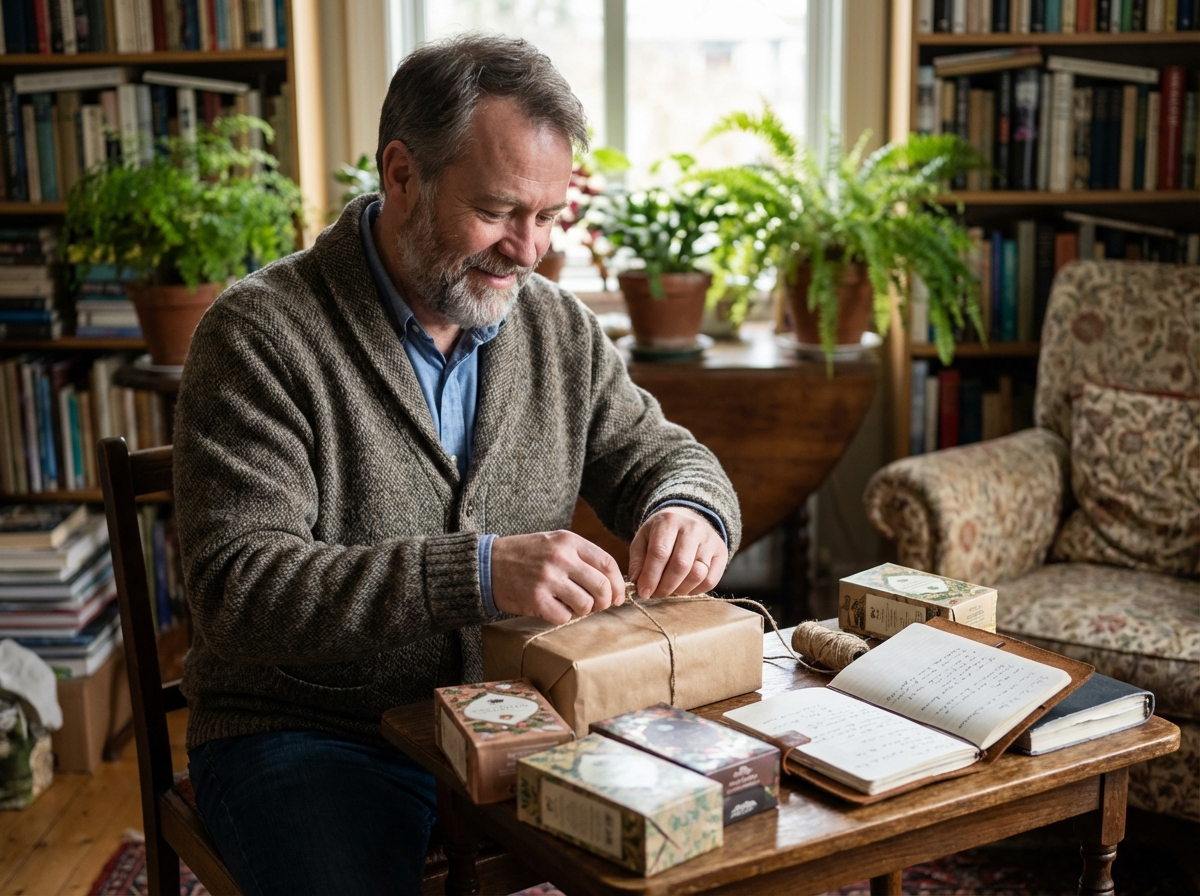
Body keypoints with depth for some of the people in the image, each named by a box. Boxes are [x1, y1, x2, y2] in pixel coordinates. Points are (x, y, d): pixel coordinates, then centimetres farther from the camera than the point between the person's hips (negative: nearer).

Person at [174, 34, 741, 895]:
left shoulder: (558, 327, 4)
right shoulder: (260, 335, -14)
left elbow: (656, 452, 14)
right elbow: (237, 585, -22)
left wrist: (689, 507, -13)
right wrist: (477, 572, -34)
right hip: (310, 733, -4)